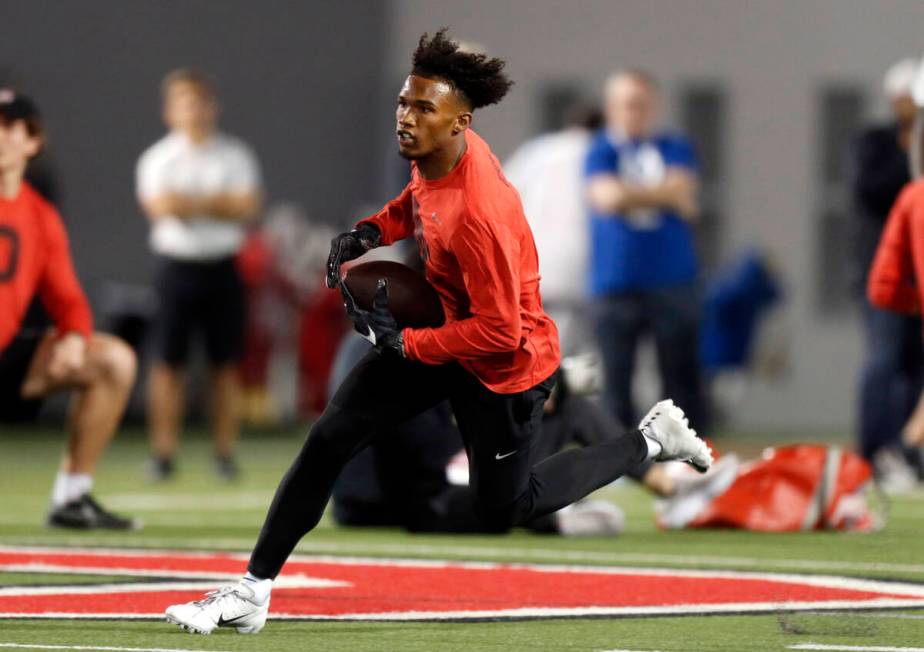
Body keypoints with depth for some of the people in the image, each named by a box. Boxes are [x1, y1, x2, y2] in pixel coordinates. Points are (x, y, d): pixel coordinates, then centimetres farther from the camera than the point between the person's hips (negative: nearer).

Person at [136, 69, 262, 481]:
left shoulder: (235, 156, 6)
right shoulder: (158, 158, 3)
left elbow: (248, 208, -7)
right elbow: (159, 207, -14)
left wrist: (192, 203, -12)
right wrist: (219, 204, -11)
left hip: (223, 266, 1)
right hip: (177, 265, -1)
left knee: (226, 364, 2)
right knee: (167, 362, -4)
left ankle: (225, 453, 8)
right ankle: (163, 454, 0)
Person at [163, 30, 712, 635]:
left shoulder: (479, 215, -36)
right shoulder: (437, 154, -11)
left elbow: (500, 331, -30)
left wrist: (405, 342, -25)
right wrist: (374, 229, -2)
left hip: (505, 366, -8)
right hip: (442, 324, 8)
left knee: (503, 509, 14)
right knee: (329, 438, -5)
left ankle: (653, 439, 29)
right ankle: (253, 592, 0)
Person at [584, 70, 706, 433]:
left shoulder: (675, 150, 12)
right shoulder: (600, 153, 5)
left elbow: (683, 192, -4)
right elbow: (608, 197, -12)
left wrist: (632, 195, -7)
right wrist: (664, 194, -6)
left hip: (672, 279, 1)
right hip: (616, 282, -1)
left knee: (682, 380, 1)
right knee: (616, 379, 1)